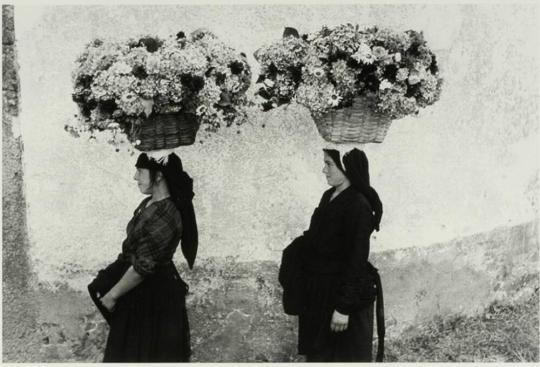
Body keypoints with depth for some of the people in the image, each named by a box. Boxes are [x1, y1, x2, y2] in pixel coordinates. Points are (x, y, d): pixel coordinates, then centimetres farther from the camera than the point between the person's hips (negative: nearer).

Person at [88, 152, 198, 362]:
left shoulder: (165, 218, -27)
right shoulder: (150, 203, 2)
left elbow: (143, 267, -24)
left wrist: (113, 295, -13)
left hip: (154, 297, -9)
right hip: (139, 291, 9)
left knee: (149, 353, 7)